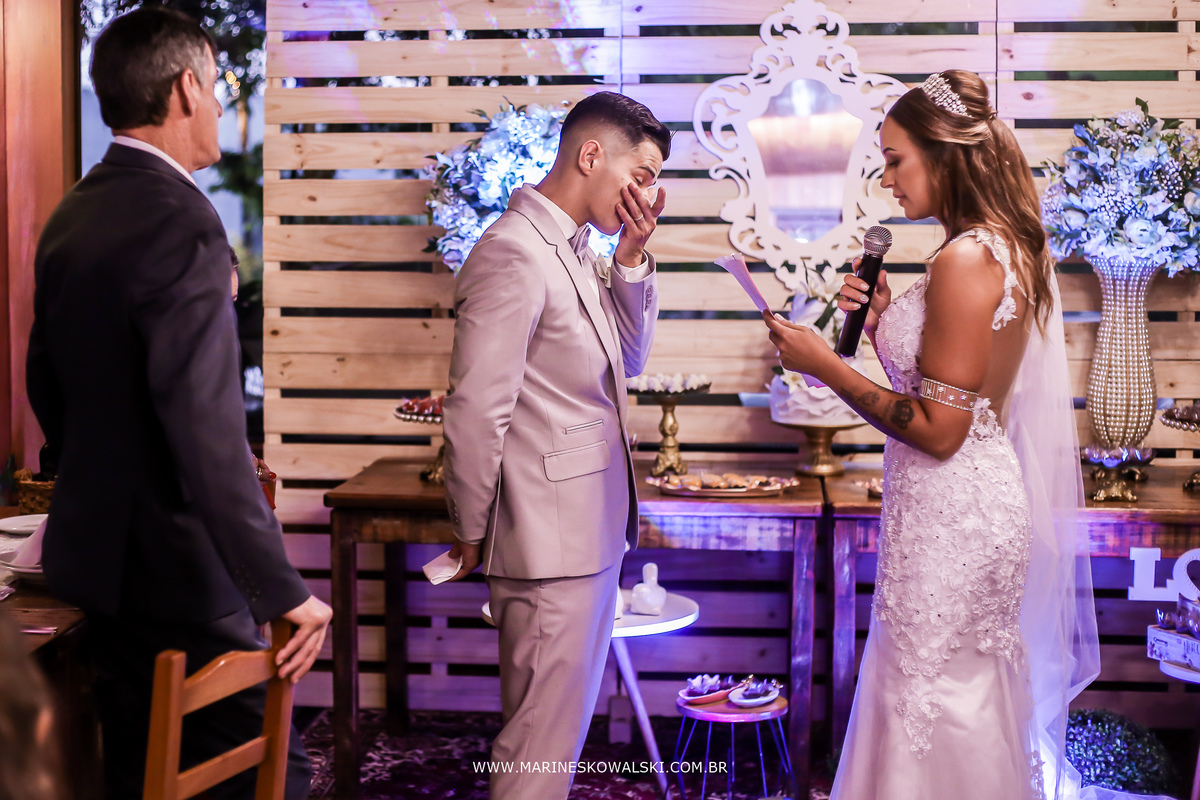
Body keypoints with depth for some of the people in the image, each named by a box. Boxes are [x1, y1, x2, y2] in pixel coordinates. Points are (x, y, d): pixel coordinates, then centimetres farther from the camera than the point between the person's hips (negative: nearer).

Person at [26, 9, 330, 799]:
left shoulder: (72, 216, 8)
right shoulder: (182, 224, -20)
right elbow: (208, 431, -26)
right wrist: (284, 590, -22)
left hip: (94, 549, 10)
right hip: (175, 564, -9)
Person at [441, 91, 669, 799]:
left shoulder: (578, 249, 10)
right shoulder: (513, 255, -19)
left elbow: (629, 358, 15)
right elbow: (475, 412, -19)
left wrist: (632, 257, 2)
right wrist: (473, 534, -9)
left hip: (593, 528, 10)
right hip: (550, 538, -10)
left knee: (568, 712, 21)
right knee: (544, 735, 2)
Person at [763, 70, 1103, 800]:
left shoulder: (965, 260, -20)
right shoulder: (1010, 248, 9)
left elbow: (938, 430, -22)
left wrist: (824, 365, -16)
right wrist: (882, 321, 5)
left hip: (950, 514, -10)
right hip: (982, 499, 10)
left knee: (928, 711, 4)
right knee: (973, 703, 20)